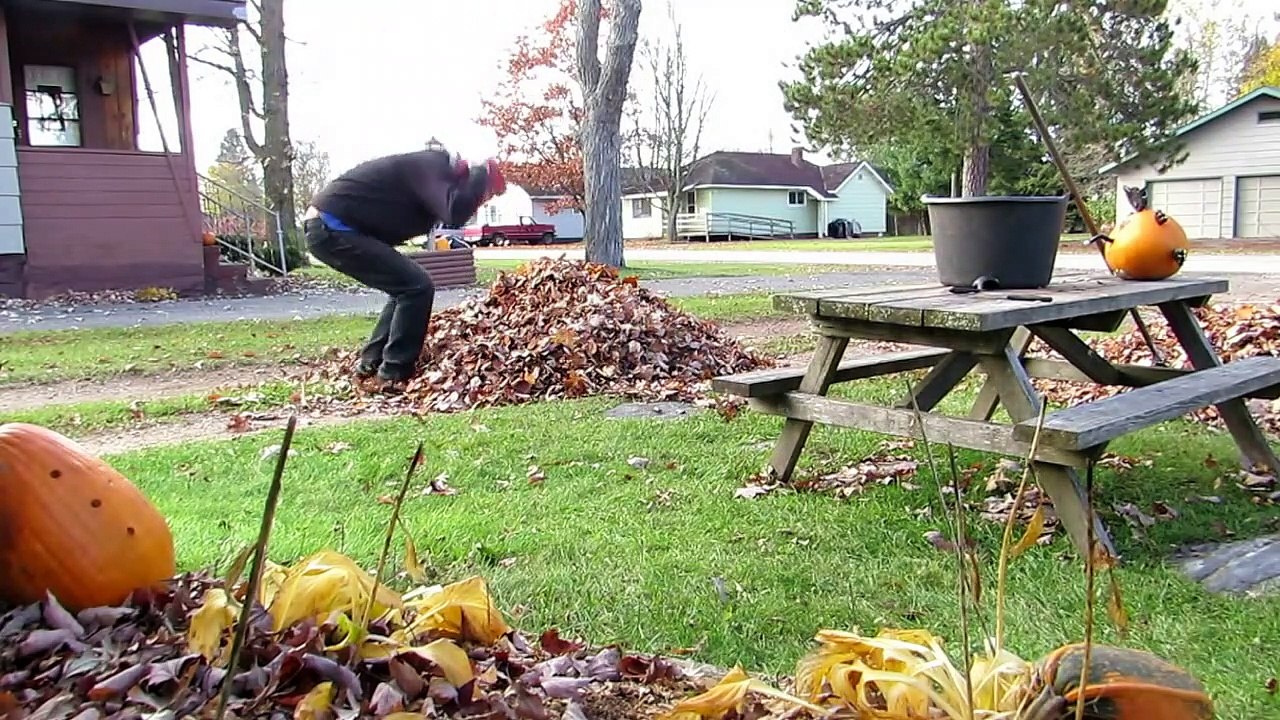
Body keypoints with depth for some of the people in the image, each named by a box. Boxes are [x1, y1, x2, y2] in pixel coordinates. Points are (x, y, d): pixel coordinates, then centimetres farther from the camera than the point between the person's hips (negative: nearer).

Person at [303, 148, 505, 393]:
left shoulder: (432, 169, 16)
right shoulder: (431, 168, -14)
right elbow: (455, 212, -29)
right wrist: (483, 172, -16)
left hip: (326, 228, 10)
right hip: (331, 229, -10)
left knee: (406, 286, 16)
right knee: (417, 287, -12)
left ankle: (371, 363, 20)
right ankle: (395, 375, -6)